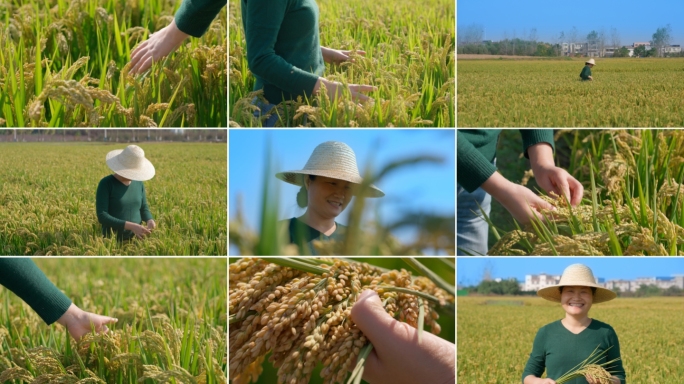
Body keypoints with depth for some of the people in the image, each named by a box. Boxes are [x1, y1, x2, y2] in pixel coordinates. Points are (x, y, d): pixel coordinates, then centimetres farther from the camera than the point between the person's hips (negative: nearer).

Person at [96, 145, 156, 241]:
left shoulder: (138, 183, 7)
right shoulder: (105, 184, -9)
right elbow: (102, 216, -16)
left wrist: (150, 221, -9)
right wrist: (131, 226, -23)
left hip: (135, 240, 4)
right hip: (112, 241, -4)